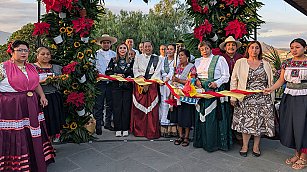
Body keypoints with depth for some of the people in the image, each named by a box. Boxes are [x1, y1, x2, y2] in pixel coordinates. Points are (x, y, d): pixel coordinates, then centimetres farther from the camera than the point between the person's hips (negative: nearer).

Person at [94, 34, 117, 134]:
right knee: (99, 104, -4)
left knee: (110, 104, 9)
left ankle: (108, 123, 21)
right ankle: (98, 125, 4)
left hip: (111, 82, 3)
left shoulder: (114, 54, 14)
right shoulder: (96, 54, 6)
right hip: (100, 82, -3)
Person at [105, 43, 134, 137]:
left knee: (126, 107, 0)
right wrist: (116, 75, -8)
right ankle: (118, 129, 7)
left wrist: (130, 77, -11)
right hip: (116, 86, 0)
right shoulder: (113, 61, 9)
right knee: (117, 107, -1)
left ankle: (125, 129, 9)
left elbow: (134, 73, 8)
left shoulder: (131, 61, 9)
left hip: (127, 87, 0)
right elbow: (108, 72, 5)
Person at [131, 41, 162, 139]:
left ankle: (151, 131, 1)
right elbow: (135, 70, 8)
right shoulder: (138, 58, 16)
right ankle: (138, 130, 10)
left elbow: (157, 72, 1)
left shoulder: (157, 59, 11)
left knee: (151, 107, -6)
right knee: (138, 107, -1)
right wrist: (140, 77, -11)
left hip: (152, 85, -1)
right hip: (139, 84, 1)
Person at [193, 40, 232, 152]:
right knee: (201, 116, 7)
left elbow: (226, 76, -1)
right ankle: (202, 141, 19)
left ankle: (214, 143, 6)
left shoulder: (219, 59, 2)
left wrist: (217, 83, -16)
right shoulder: (198, 61, 17)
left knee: (214, 116, -6)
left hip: (215, 91, -5)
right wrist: (196, 80, 2)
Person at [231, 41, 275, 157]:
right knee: (246, 122, 0)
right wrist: (233, 97, -4)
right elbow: (233, 81, 2)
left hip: (263, 99, 2)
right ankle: (245, 145, 18)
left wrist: (271, 99, 7)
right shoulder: (240, 63, 4)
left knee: (259, 122, 5)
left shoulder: (266, 64, 11)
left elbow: (270, 82, 12)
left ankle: (256, 146, 22)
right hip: (246, 98, -2)